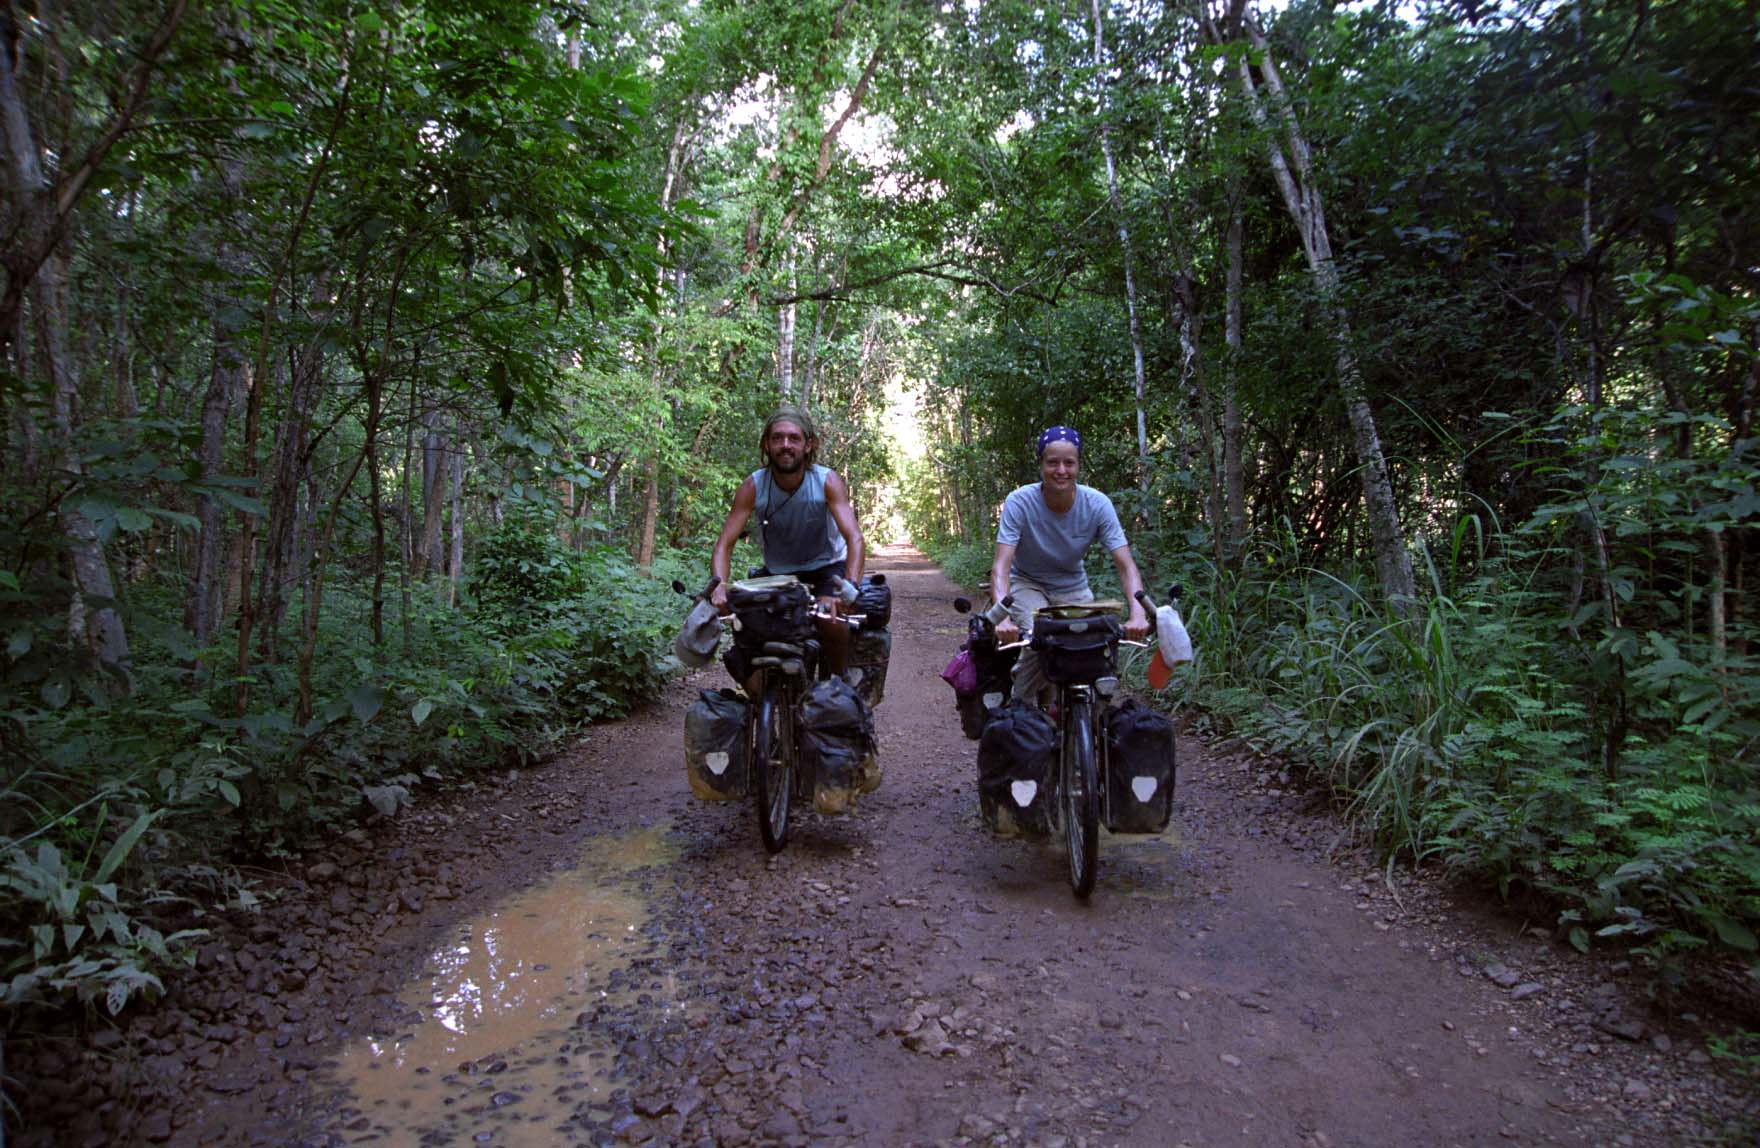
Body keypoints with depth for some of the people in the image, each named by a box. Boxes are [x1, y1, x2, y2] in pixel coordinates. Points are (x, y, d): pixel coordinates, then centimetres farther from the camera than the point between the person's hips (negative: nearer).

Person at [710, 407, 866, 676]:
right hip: (777, 571, 3)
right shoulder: (753, 486, -18)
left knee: (833, 623, -29)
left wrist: (850, 586, -51)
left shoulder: (828, 481, -22)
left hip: (827, 566, -2)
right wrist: (718, 584, -43)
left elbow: (855, 538, -33)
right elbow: (724, 544, -22)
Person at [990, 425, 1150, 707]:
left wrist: (1138, 614, -40)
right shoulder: (1019, 502, -25)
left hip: (1072, 587, 3)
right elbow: (1001, 566, -31)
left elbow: (1126, 566, -22)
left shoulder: (1097, 504, -19)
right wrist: (1002, 617, -49)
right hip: (1027, 583, -3)